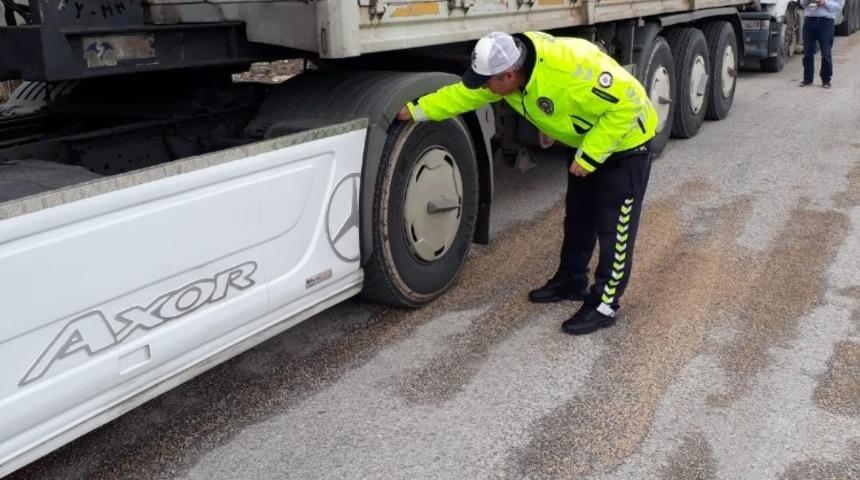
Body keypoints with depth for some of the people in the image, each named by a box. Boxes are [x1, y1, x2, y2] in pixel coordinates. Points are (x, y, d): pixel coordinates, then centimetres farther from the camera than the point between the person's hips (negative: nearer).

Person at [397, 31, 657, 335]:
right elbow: (463, 94, 1)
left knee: (613, 227, -3)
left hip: (625, 142, -8)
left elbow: (625, 103, -34)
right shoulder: (507, 65, -13)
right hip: (586, 143, 8)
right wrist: (416, 110, 0)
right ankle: (571, 281, 35)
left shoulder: (570, 67, -39)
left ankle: (604, 305, 7)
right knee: (578, 217, 18)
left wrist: (589, 156, -29)